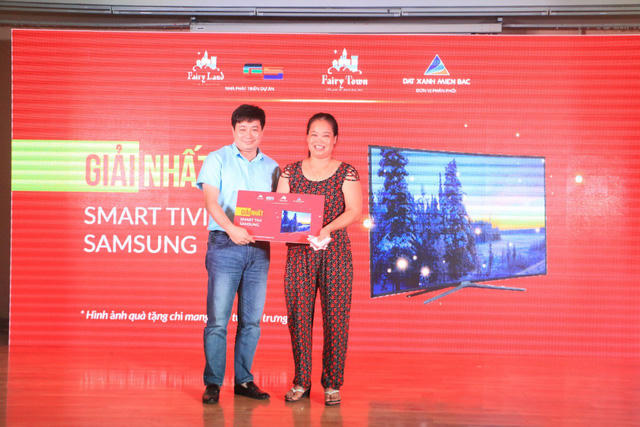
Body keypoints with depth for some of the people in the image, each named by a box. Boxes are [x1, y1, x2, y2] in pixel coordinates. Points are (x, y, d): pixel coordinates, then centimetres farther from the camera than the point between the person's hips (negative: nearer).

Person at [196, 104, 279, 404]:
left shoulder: (271, 167, 15)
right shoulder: (217, 160, 4)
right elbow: (211, 201, -8)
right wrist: (231, 228, -25)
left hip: (259, 248, 4)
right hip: (225, 245, -4)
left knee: (251, 319, 6)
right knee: (217, 318, -5)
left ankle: (244, 380, 16)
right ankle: (213, 382, 4)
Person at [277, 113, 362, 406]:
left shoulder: (346, 173, 2)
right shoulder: (291, 171, 10)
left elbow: (354, 210, -8)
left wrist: (327, 229, -24)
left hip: (335, 253, -2)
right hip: (299, 253, 2)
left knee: (335, 318, 0)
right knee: (298, 317, 3)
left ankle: (332, 384, 12)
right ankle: (301, 382, 16)